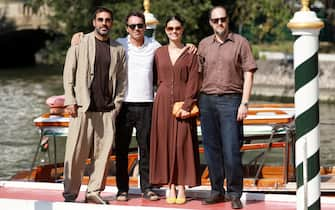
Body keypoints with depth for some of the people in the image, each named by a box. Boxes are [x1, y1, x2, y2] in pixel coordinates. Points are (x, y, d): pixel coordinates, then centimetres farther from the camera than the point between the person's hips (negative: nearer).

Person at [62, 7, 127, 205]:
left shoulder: (119, 49, 10)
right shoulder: (80, 44, 4)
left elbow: (122, 79, 12)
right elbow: (68, 74, 4)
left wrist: (117, 103, 4)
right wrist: (70, 101, -3)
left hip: (107, 110, 2)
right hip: (83, 108, -2)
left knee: (103, 152, 1)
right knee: (76, 153, -3)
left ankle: (94, 192, 9)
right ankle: (70, 193, 5)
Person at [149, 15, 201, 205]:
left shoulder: (191, 53, 2)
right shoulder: (159, 53, 9)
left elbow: (193, 82, -4)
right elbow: (158, 79, 13)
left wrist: (187, 105, -12)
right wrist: (164, 94, 2)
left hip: (183, 102, -2)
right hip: (163, 102, 2)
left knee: (182, 144, -3)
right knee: (165, 143, 1)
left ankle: (181, 187, 2)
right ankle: (170, 188, 5)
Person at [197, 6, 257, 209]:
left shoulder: (240, 43, 2)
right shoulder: (204, 44, 12)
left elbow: (248, 74, -1)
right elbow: (199, 74, 16)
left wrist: (244, 103, -8)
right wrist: (196, 101, 9)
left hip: (230, 100, -4)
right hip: (207, 100, 4)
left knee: (231, 150, -7)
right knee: (212, 149, 6)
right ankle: (217, 190, 15)